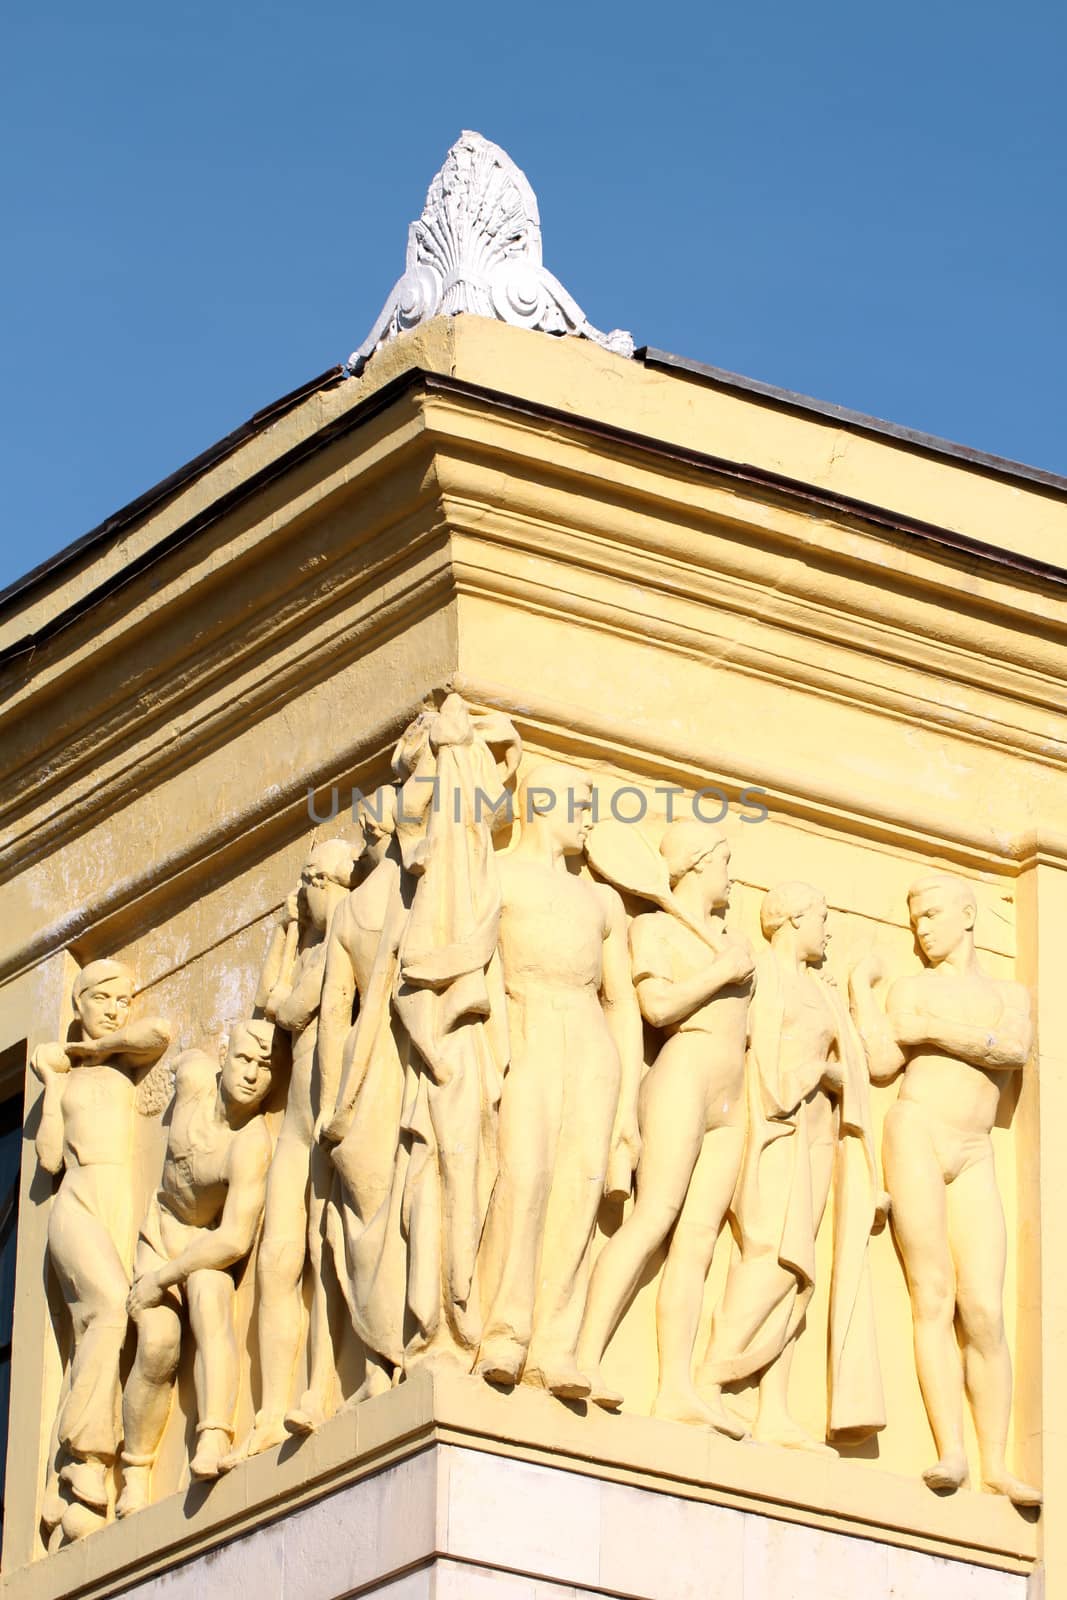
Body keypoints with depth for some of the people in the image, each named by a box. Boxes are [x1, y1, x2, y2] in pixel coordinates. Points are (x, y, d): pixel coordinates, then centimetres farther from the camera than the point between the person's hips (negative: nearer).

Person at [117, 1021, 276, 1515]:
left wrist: (161, 1279, -26)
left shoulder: (252, 1144, -32)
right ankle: (135, 1475, -1)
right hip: (160, 1236, 3)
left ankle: (213, 1442, -51)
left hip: (211, 1243, -3)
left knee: (209, 1298, -36)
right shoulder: (194, 1075, -17)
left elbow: (235, 1240, -34)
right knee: (158, 1345, -18)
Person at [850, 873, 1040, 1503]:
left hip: (974, 1160, 2)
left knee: (985, 1312, -8)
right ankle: (951, 1451, -19)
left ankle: (996, 1465, -9)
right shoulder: (912, 988, 15)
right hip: (916, 1135, -2)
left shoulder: (1011, 994, 19)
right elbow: (884, 1063, 1)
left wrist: (938, 1031, -7)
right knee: (934, 1298, -12)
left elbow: (1015, 1050, -2)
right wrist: (861, 988, 2)